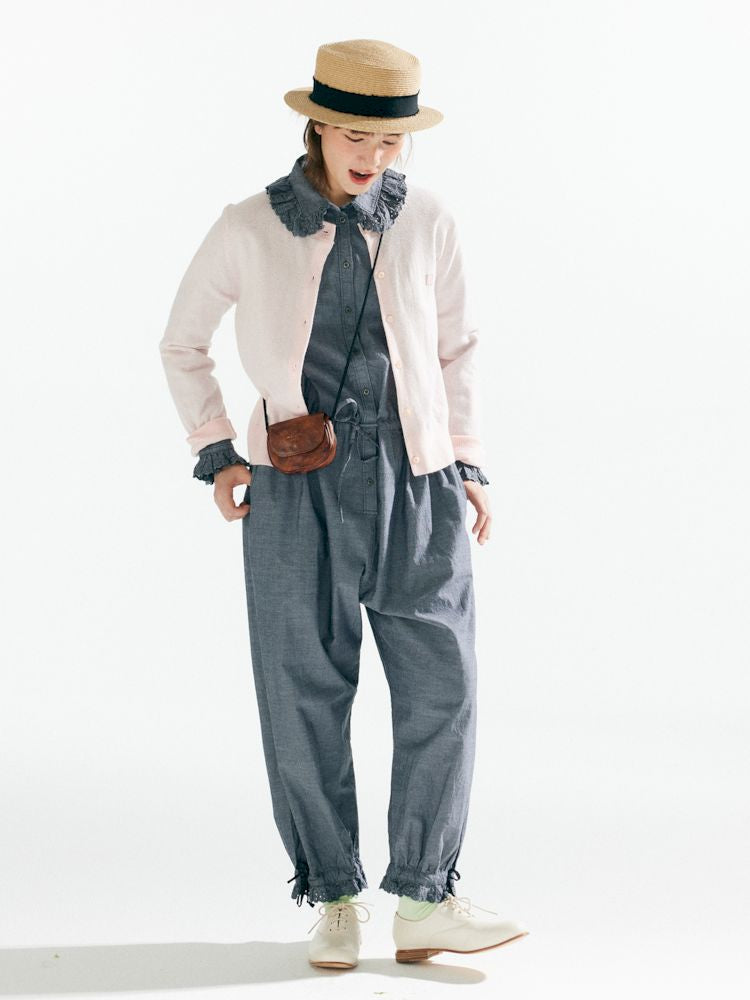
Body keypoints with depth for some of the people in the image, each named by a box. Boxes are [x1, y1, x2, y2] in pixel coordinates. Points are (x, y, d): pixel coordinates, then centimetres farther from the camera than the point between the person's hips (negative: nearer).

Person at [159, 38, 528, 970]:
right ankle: (333, 901, 12)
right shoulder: (250, 229, -2)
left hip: (415, 485, 2)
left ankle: (425, 901, 2)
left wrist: (469, 469, 7)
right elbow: (183, 345, 12)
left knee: (442, 688, -5)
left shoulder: (426, 222, 2)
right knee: (306, 695, 0)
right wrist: (216, 455, 3)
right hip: (298, 490, -1)